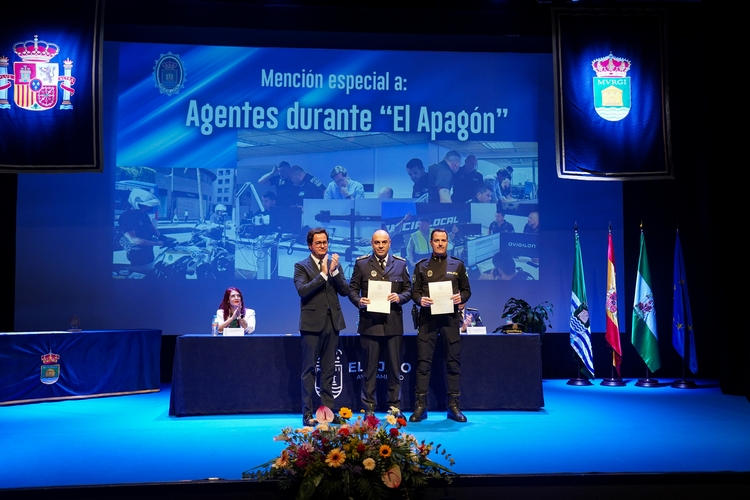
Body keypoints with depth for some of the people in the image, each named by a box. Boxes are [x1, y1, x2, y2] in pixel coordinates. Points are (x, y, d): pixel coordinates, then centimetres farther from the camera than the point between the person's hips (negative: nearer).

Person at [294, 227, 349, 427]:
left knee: (329, 369, 9)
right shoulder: (301, 266, 0)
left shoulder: (335, 264, 11)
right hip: (312, 323, -4)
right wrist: (323, 274, -19)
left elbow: (345, 291, 2)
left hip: (332, 322, 4)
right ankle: (307, 413, 4)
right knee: (309, 369, 0)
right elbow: (302, 290, -15)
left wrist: (334, 271, -11)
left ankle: (328, 409, 16)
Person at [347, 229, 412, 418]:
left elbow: (408, 289, 9)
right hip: (370, 322, -1)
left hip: (393, 323, 1)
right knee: (369, 368, 4)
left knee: (394, 367, 7)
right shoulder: (361, 263, 5)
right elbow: (352, 289, 5)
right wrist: (359, 301, -15)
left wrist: (400, 297, -12)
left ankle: (395, 407, 17)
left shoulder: (400, 264, 9)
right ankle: (369, 408, 13)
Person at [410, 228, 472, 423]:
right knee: (423, 361, -2)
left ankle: (454, 406, 11)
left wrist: (461, 297, -10)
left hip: (450, 318, 1)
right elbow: (414, 291, 8)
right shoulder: (421, 266, 10)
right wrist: (420, 299, -13)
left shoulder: (457, 265, 10)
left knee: (453, 362, 3)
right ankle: (420, 406, 4)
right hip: (427, 318, 0)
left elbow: (467, 290, 11)